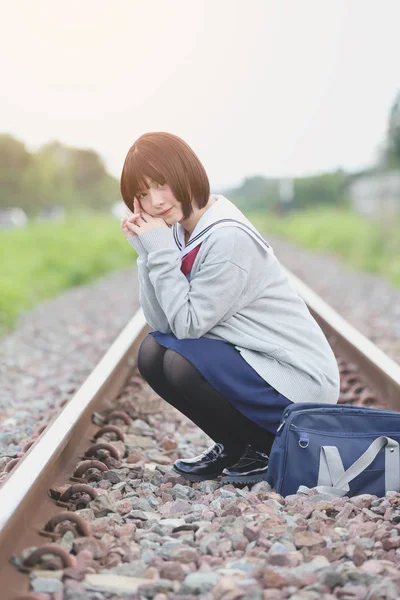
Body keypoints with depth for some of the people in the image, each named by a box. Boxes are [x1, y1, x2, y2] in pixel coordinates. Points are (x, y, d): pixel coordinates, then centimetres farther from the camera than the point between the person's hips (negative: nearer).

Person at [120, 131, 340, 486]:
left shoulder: (228, 238, -23)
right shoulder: (180, 232, 3)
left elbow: (188, 325, -19)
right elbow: (161, 323, -4)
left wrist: (160, 251, -18)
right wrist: (147, 251, -11)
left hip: (301, 381, -9)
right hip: (250, 362, 9)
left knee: (181, 364, -24)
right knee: (151, 353, -1)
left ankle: (269, 451, -2)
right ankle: (235, 448, 13)